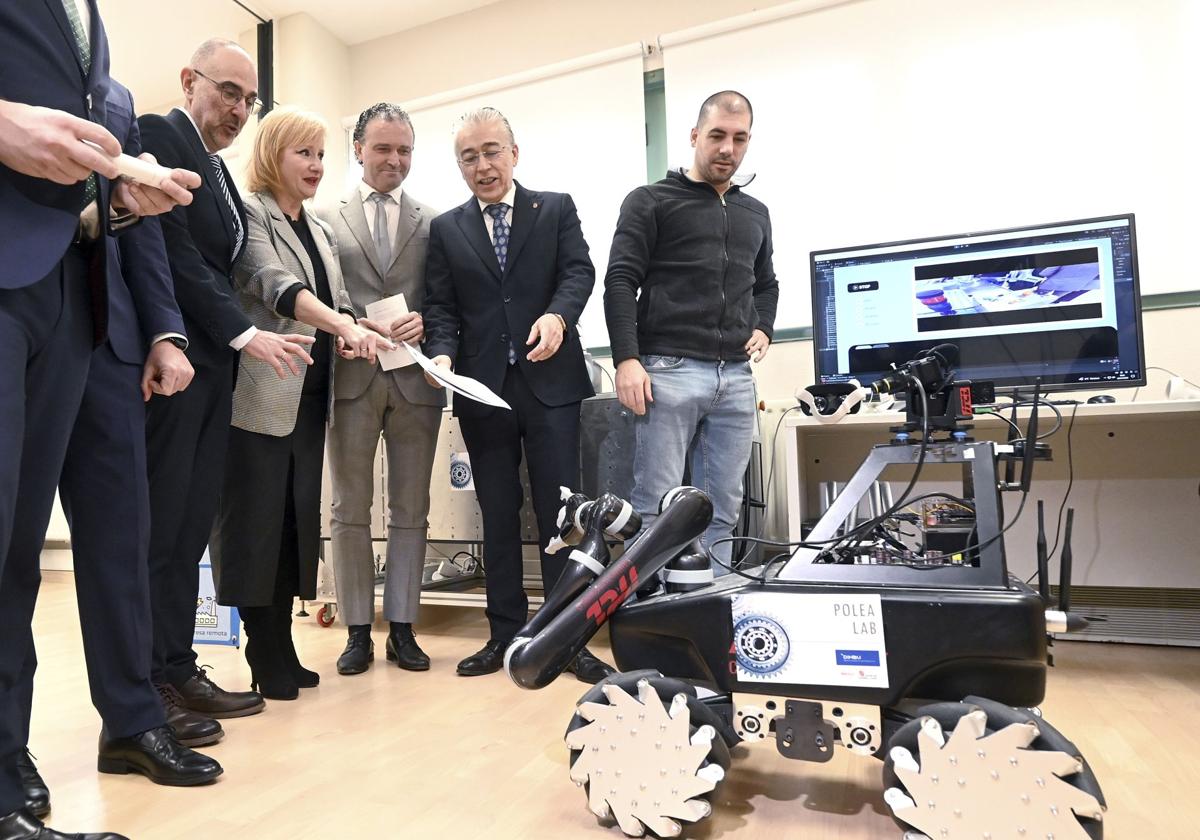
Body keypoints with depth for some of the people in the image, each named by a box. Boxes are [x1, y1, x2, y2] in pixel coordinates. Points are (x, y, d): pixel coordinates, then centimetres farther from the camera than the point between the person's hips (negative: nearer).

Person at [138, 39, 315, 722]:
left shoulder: (222, 173, 23)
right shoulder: (158, 136, -2)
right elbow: (173, 251, -12)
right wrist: (244, 333, -15)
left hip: (213, 364, 8)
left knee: (191, 526, 7)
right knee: (163, 524, -4)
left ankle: (175, 670, 15)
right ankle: (159, 679, 5)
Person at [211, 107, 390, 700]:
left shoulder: (321, 231, 19)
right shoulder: (249, 215, -4)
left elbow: (338, 297, 16)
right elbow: (275, 285, -20)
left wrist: (349, 329, -8)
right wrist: (347, 327, -35)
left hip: (309, 395, 7)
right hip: (261, 395, -7)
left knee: (298, 518, 8)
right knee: (255, 520, -2)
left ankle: (281, 651, 18)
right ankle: (267, 658, 8)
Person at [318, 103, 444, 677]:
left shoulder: (433, 223, 12)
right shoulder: (326, 219, 9)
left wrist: (424, 321, -12)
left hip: (415, 377, 1)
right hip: (351, 376, 0)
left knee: (410, 510, 6)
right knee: (351, 510, 5)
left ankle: (402, 627, 17)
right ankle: (358, 631, 16)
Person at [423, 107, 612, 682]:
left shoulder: (557, 209, 10)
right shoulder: (445, 229, 13)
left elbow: (579, 272, -2)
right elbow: (441, 307, 7)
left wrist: (558, 315, -23)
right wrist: (443, 354, -12)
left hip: (551, 382, -2)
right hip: (482, 389, 2)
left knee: (561, 512, -1)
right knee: (497, 517, 8)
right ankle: (505, 635, 19)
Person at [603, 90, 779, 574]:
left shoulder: (755, 214, 22)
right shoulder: (650, 202, 5)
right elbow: (620, 282, -4)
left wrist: (763, 328, 11)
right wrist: (627, 359, -15)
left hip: (736, 378, 5)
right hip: (669, 371, -5)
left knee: (722, 509, 5)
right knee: (656, 505, -6)